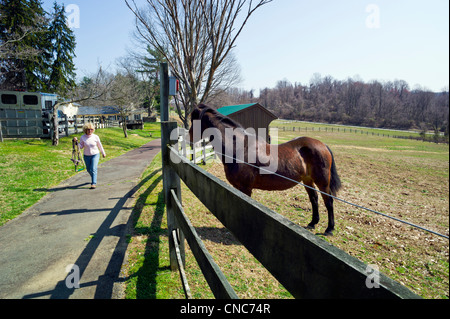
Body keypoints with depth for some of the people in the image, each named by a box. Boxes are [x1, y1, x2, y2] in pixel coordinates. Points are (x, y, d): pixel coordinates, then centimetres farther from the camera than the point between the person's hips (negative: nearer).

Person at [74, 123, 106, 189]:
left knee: (93, 169, -17)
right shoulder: (82, 137, -6)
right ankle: (93, 178, 46)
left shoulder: (95, 137, -10)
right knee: (88, 169, 17)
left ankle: (94, 183, -17)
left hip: (95, 155, -3)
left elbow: (100, 146, 2)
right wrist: (76, 141, -19)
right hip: (86, 156, 3)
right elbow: (81, 147, -4)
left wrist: (103, 153, 11)